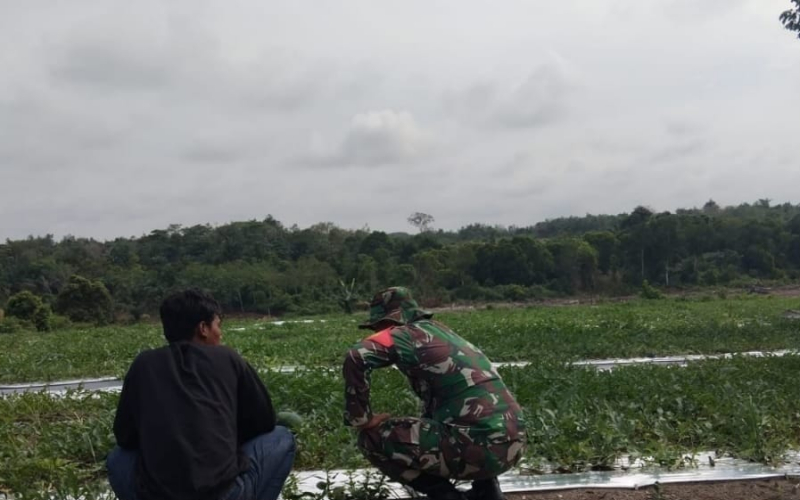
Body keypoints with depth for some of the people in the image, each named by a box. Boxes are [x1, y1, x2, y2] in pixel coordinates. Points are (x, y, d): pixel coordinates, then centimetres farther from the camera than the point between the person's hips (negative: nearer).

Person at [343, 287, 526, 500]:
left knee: (373, 438, 2)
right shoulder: (439, 332, 24)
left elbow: (356, 357, -19)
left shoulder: (407, 334, 0)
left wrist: (361, 418, -7)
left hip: (480, 446, -8)